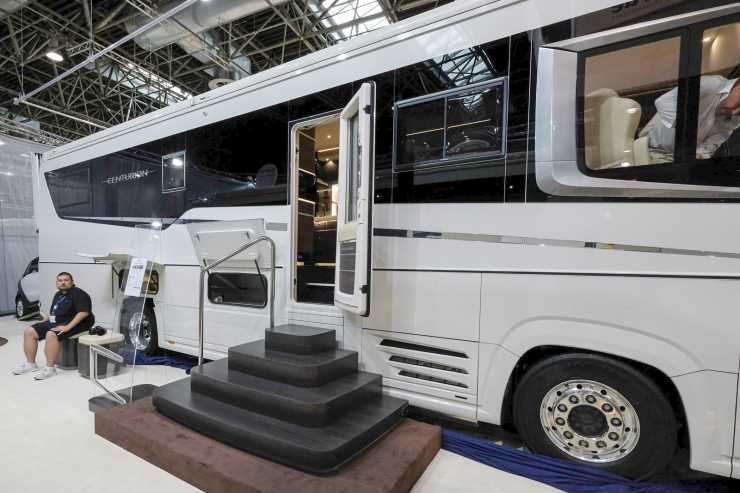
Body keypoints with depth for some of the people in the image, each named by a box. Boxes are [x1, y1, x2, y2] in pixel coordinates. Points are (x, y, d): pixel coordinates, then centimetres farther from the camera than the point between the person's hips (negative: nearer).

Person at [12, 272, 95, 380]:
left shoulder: (78, 294, -13)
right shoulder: (58, 294, 17)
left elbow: (84, 312, -25)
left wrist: (68, 327, -29)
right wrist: (47, 318, 10)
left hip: (74, 323, -10)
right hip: (55, 322, 10)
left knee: (51, 335, -32)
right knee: (29, 331, 2)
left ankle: (50, 369, -22)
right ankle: (30, 364, 11)